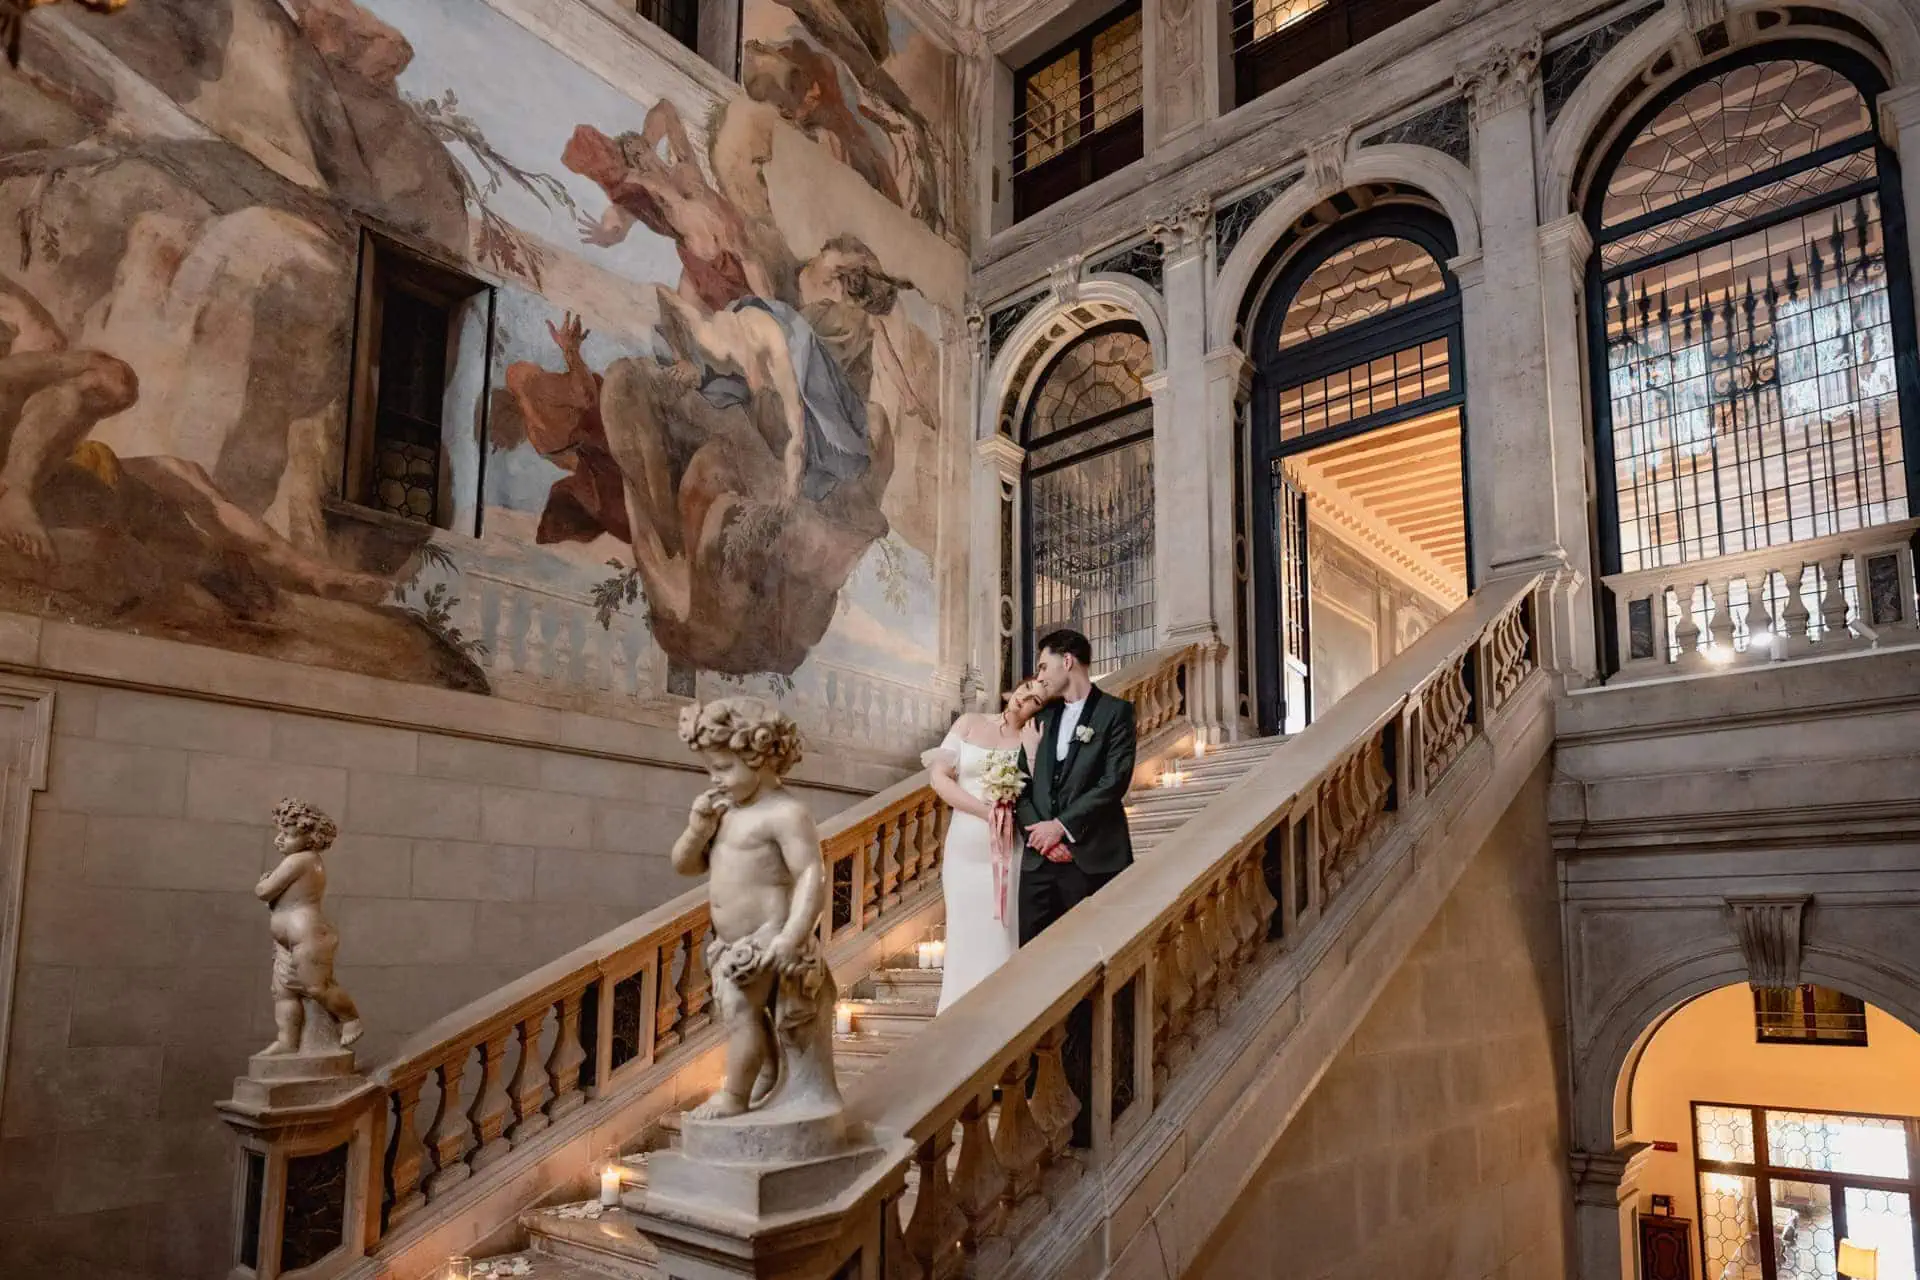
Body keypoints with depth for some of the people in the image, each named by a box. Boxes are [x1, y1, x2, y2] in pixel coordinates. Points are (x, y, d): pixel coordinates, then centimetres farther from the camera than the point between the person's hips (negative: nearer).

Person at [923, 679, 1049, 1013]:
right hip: (966, 848, 1)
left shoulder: (1033, 741, 0)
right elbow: (939, 776, -2)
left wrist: (1032, 749, -14)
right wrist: (985, 812, -10)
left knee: (1004, 939, 4)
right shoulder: (970, 723, 4)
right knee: (967, 937, 9)